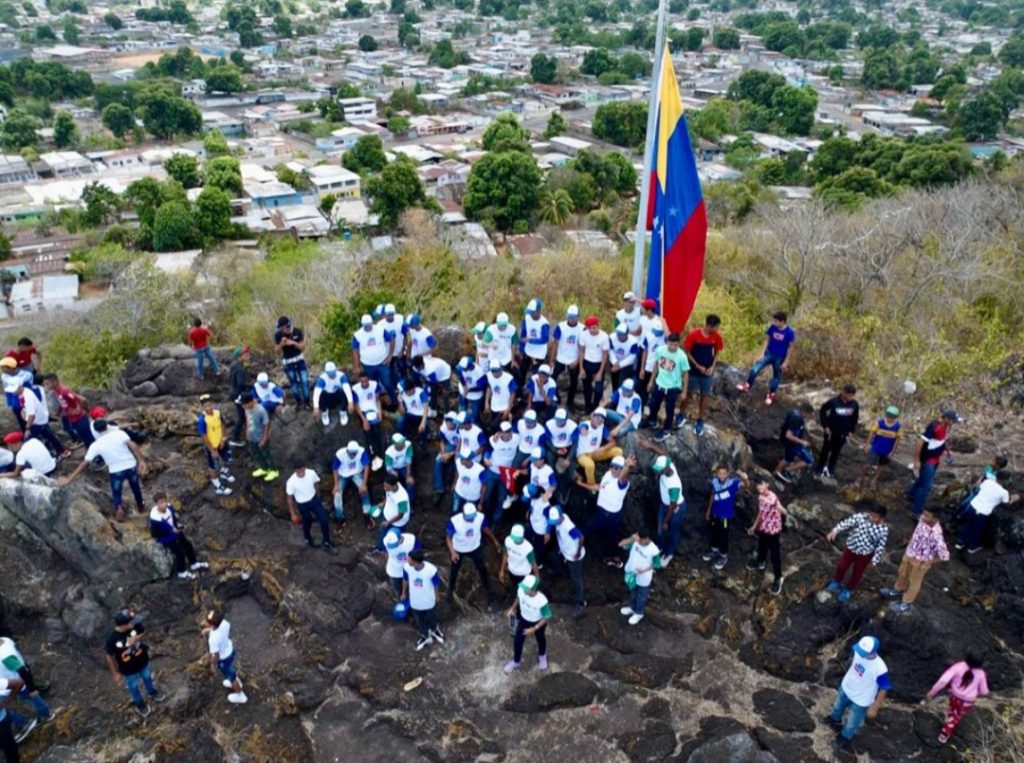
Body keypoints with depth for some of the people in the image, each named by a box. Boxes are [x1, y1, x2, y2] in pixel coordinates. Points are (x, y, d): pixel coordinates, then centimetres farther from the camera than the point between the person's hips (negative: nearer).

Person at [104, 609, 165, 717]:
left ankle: (152, 692, 63)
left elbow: (143, 631, -6)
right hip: (128, 668, -3)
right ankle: (140, 704, 55)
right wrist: (115, 673, -9)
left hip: (142, 660, 3)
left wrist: (137, 638, -29)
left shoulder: (135, 625, -28)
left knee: (147, 677, 31)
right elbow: (108, 656, -20)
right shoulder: (112, 639, -36)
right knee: (134, 687, 25)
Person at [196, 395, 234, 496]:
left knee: (228, 459, 25)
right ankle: (218, 487, 32)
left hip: (221, 442, 6)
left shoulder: (217, 412, -14)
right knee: (213, 467, 13)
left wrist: (223, 438, -5)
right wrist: (212, 451, -19)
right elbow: (204, 437, -24)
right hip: (211, 446, -6)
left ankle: (224, 473, 58)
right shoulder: (202, 419, -31)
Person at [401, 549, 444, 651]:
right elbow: (405, 580, -6)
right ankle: (425, 636, 57)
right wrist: (404, 593, 11)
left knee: (432, 617, 29)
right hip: (415, 601, 2)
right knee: (419, 620, 27)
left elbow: (436, 585, -16)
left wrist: (435, 597, 2)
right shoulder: (406, 567, -29)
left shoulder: (431, 570, -37)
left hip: (429, 600, -2)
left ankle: (434, 630, 63)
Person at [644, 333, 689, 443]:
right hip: (659, 384, 4)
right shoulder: (660, 350, -14)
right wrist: (651, 381, 11)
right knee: (653, 404, 23)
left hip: (673, 388, -4)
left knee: (669, 410, 13)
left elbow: (685, 374, -12)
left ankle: (665, 431, 33)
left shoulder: (682, 356, -24)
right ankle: (652, 421, 51)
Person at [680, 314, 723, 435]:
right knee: (688, 393, 12)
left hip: (708, 371, 2)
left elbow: (717, 352, 4)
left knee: (705, 396, 10)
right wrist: (698, 366, -15)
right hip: (693, 370, -2)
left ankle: (700, 421, 26)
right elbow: (686, 352, -11)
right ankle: (681, 415, 34)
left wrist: (712, 366, -9)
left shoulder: (717, 336, -10)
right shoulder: (693, 334, -20)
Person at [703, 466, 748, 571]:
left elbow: (745, 484, -45)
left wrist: (745, 478, -69)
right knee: (714, 532, 24)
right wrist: (708, 510, 14)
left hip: (726, 515, -5)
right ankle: (714, 550, 50)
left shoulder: (732, 483, -26)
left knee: (723, 535, 11)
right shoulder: (714, 482, -12)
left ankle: (723, 556, 34)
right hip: (715, 513, 5)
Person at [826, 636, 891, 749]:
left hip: (860, 700, -5)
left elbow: (884, 689, -24)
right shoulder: (859, 652, -26)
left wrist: (874, 708, -14)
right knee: (838, 706, 35)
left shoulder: (880, 669, -41)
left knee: (852, 723, 22)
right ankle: (835, 718, 67)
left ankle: (846, 737, 53)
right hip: (846, 688, 5)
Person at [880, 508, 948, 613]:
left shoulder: (936, 535, -39)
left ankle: (905, 604, 42)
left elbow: (945, 556, -31)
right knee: (903, 573, 30)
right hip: (910, 553, 7)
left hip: (920, 561, -7)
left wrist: (928, 563, -18)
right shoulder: (923, 520, -18)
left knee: (914, 582, 19)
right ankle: (897, 591, 58)